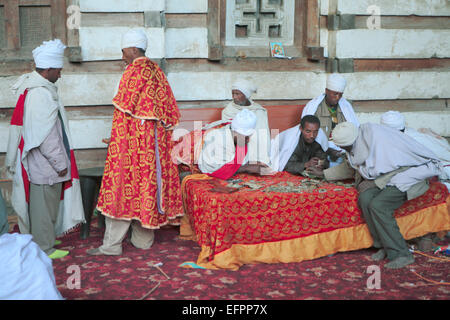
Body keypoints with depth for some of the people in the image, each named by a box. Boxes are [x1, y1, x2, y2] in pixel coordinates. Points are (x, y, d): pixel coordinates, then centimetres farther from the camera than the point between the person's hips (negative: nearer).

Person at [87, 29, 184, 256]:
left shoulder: (135, 70, -13)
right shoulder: (156, 70, 12)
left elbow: (124, 107, -13)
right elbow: (169, 107, 14)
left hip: (134, 140, -8)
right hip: (155, 140, 9)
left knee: (124, 186, -5)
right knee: (149, 181, 11)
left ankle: (111, 245, -2)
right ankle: (143, 239, 19)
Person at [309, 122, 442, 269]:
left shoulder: (373, 136, -25)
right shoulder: (357, 142, 2)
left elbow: (378, 170, -24)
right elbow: (350, 167, 20)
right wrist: (324, 174, 22)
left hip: (406, 174, -7)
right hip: (387, 176, 7)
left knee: (377, 205, -26)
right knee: (365, 198, -18)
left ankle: (401, 254, -16)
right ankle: (385, 246, -6)